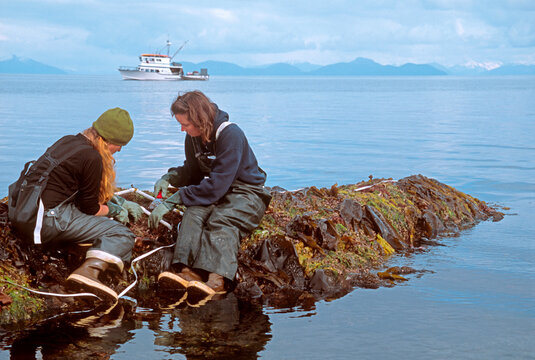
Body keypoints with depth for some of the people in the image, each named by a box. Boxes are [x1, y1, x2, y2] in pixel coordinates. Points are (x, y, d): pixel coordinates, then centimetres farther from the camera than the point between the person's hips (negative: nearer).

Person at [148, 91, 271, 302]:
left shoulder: (230, 134, -22)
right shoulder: (193, 137, 3)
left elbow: (217, 185, -27)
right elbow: (193, 171, 20)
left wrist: (172, 201, -26)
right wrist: (169, 178, -3)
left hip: (246, 193, -6)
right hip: (214, 193, 6)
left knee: (221, 222, -36)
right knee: (193, 214, -27)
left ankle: (217, 278, -59)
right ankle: (187, 271, -48)